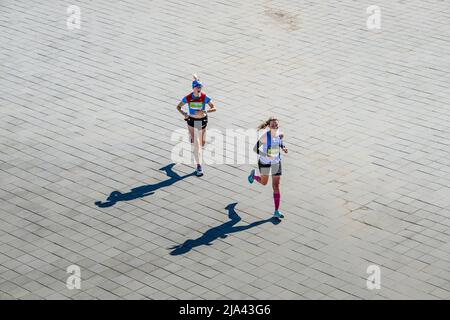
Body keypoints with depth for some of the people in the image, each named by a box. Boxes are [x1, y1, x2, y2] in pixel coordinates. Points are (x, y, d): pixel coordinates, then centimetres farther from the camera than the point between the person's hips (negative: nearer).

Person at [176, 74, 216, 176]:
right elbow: (178, 107, 1)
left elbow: (214, 108, -12)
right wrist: (184, 113, -19)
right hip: (191, 121, -2)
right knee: (196, 143, -11)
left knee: (202, 144, 14)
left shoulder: (204, 97, -12)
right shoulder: (188, 98, -11)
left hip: (202, 120, 2)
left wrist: (205, 111, -31)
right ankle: (199, 166, -7)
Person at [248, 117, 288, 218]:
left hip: (276, 163, 3)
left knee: (276, 187, 0)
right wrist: (266, 155, -36)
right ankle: (253, 174, 57)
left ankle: (276, 212, 7)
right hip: (264, 163, -3)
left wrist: (283, 148, -8)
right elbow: (255, 149, -23)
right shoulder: (265, 136, -27)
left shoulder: (280, 134, -12)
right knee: (264, 183, 22)